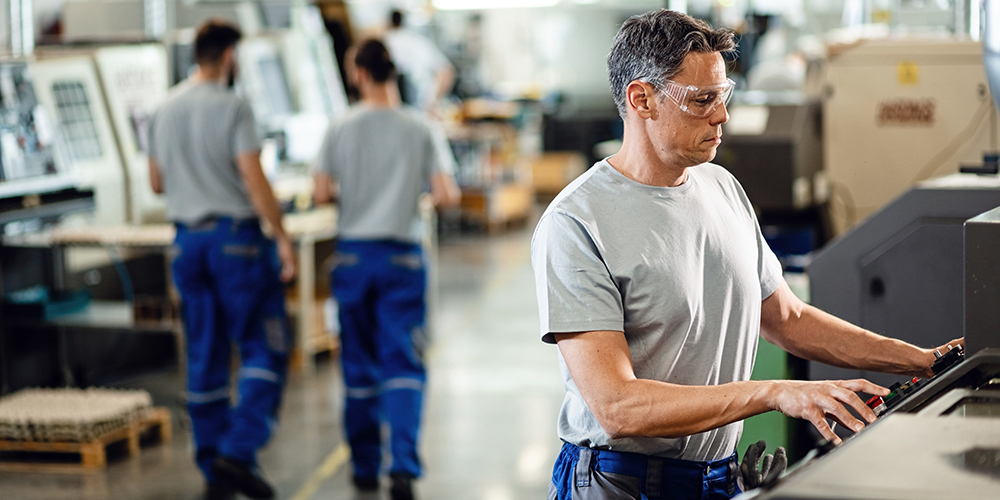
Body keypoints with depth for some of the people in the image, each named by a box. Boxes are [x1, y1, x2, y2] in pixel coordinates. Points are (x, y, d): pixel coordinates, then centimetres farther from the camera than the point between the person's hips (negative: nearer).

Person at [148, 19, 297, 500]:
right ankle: (238, 450, -11)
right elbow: (254, 180, -17)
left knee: (205, 356, 11)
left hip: (188, 240, 7)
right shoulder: (232, 107, -12)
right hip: (236, 235, -6)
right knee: (265, 348, 1)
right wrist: (282, 237, -11)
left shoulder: (165, 109, 8)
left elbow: (157, 182, 14)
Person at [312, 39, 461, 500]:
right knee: (403, 363, -1)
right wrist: (442, 190, 12)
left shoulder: (341, 130, -4)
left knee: (359, 365, 13)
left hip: (353, 254, 1)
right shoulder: (421, 130, -5)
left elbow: (321, 193, -5)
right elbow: (446, 195, -11)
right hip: (402, 256, -1)